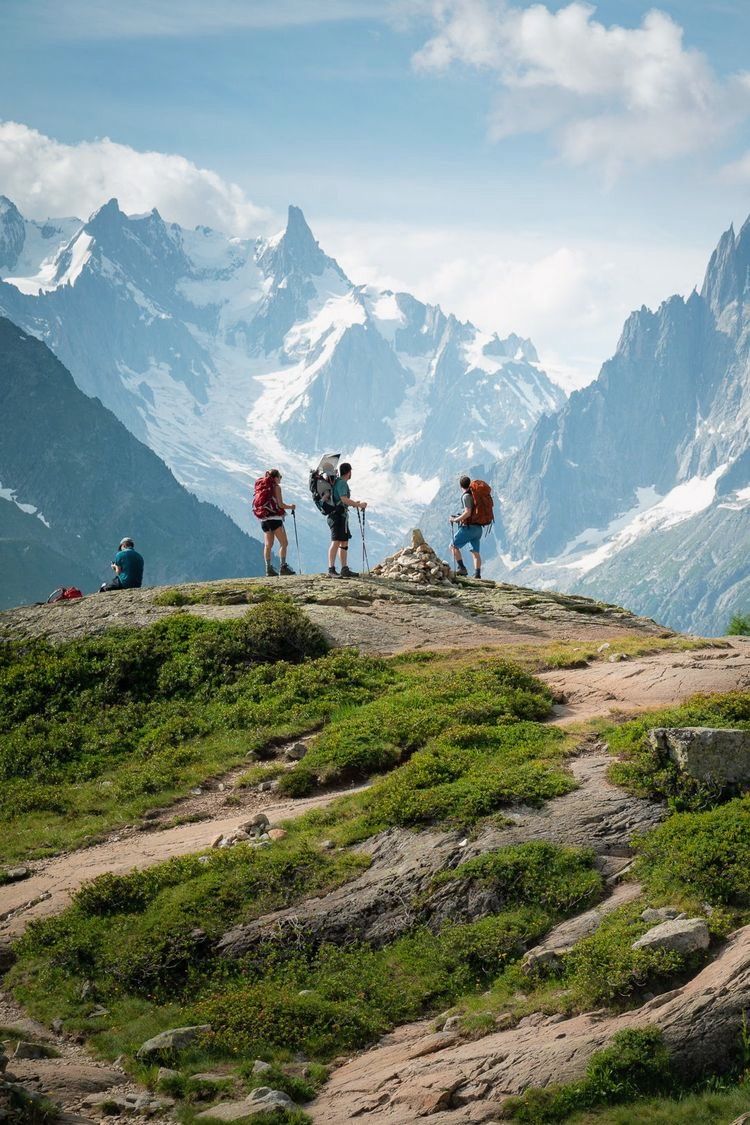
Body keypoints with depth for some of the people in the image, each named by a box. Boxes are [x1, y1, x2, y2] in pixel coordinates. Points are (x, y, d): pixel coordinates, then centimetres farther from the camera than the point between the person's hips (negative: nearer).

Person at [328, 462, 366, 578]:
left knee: (344, 543, 12)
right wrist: (359, 505, -16)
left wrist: (353, 503, 33)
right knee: (336, 542, -14)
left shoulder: (337, 482, 19)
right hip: (339, 515, -11)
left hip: (340, 516, 11)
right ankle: (331, 569, -19)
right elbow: (344, 499, -23)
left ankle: (345, 569, 13)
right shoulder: (342, 483, -12)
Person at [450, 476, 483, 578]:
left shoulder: (466, 496, -12)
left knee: (453, 546, 2)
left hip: (469, 527, -8)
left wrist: (455, 519, -11)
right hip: (478, 528, 8)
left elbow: (468, 512, -22)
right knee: (475, 552, 6)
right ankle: (477, 575, -3)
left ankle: (461, 568, -11)